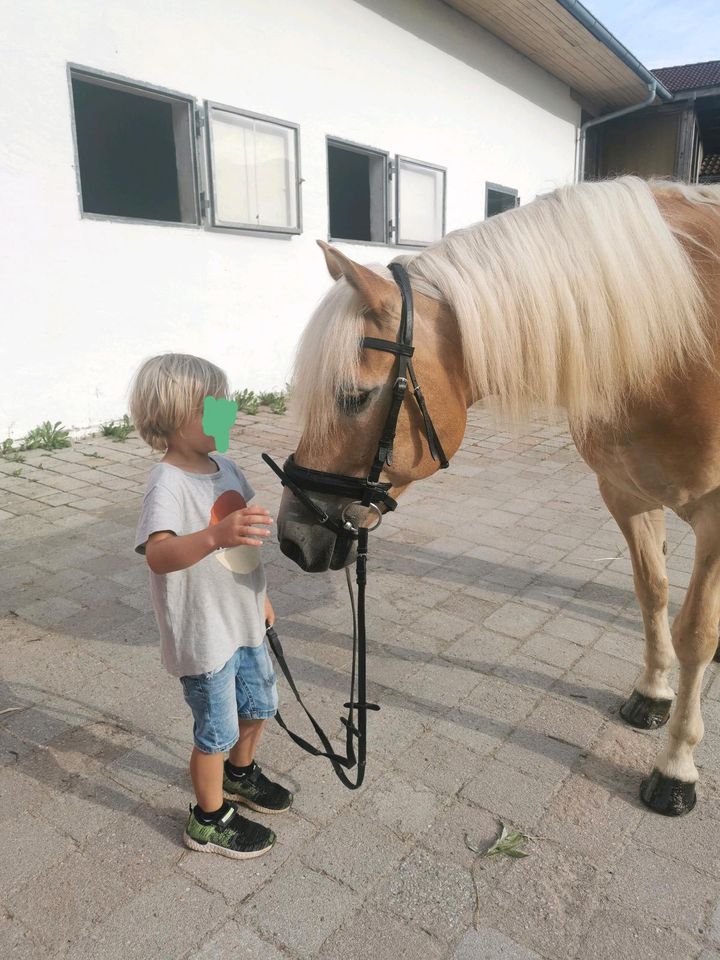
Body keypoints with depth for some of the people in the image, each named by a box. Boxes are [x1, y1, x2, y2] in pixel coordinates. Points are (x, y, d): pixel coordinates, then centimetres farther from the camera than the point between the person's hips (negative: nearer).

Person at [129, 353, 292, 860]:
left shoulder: (225, 467, 1)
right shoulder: (169, 483, -25)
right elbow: (158, 553, -42)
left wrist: (261, 596, 21)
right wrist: (215, 536, -59)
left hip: (243, 620, 8)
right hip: (204, 633, -8)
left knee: (259, 704, 25)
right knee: (217, 730, 9)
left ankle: (241, 775, 53)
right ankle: (211, 820, 34)